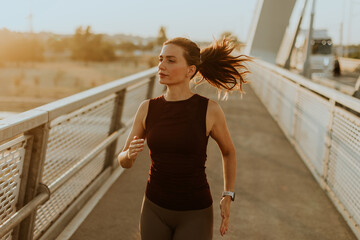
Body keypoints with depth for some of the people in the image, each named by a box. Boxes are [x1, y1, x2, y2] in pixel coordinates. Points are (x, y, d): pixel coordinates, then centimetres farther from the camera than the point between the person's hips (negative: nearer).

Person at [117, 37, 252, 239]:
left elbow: (229, 150, 5)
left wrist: (228, 198, 0)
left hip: (194, 215, -3)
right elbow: (124, 161, 1)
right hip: (156, 209, 4)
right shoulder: (148, 108, -5)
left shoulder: (210, 109, -13)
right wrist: (131, 153, -24)